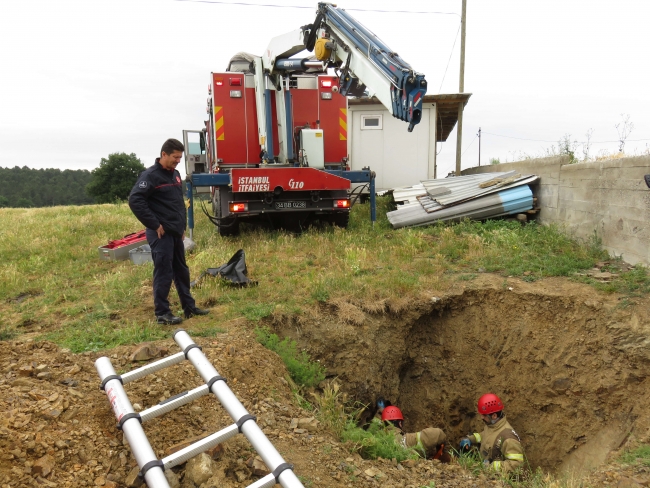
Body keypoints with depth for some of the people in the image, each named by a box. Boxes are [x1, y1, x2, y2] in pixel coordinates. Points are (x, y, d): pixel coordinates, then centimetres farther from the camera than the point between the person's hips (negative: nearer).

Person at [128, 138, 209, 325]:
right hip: (161, 234, -8)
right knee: (164, 273, -3)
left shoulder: (175, 174, 13)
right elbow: (134, 200, -20)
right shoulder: (151, 175, -13)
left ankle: (189, 307, 25)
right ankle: (162, 313, 7)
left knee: (181, 270, 14)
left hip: (176, 232, 9)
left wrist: (182, 226, 18)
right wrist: (154, 225, -18)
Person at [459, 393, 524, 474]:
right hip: (483, 466, 7)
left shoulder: (507, 435, -26)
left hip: (495, 473, -7)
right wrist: (470, 439, 6)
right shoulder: (490, 424, -3)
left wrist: (492, 466, -27)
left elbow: (517, 463, -26)